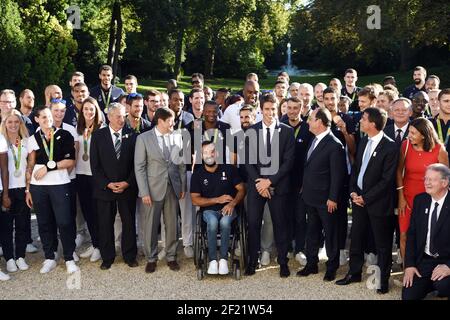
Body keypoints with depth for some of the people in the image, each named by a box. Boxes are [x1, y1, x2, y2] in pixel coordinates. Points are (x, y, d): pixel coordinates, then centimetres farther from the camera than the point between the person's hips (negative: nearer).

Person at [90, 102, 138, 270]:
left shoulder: (132, 135, 1)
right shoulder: (98, 135, 0)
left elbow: (136, 163, 1)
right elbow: (95, 164, -2)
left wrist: (128, 183, -10)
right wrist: (107, 184, -11)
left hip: (128, 187, 0)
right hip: (104, 187, 0)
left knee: (129, 223, 8)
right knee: (105, 224, 7)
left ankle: (130, 256, 21)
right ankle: (107, 257, 21)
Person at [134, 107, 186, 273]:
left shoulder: (176, 137, 5)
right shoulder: (144, 138, -5)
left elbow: (181, 164, 10)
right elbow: (139, 167, -6)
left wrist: (183, 186, 6)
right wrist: (144, 192, -11)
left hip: (173, 187, 3)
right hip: (153, 188, -3)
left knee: (172, 224, 10)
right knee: (151, 225, 6)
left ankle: (171, 256, 24)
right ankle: (151, 258, 21)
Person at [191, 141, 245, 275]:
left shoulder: (229, 168, 1)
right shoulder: (197, 174, 1)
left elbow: (241, 189, 2)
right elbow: (195, 200, -3)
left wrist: (232, 203, -16)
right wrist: (217, 200, -12)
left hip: (228, 208, 0)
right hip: (209, 210, 0)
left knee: (225, 222, -34)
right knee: (212, 222, -35)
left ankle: (223, 258, -21)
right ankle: (212, 259, -23)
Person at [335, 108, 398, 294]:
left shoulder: (390, 147, -16)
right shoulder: (363, 142, 7)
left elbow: (387, 179, -17)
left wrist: (366, 198, -15)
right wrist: (353, 191, 0)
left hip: (378, 202, -6)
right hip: (359, 199, 7)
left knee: (382, 244, 8)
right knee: (356, 239, 14)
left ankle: (383, 280, 22)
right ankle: (354, 273, 30)